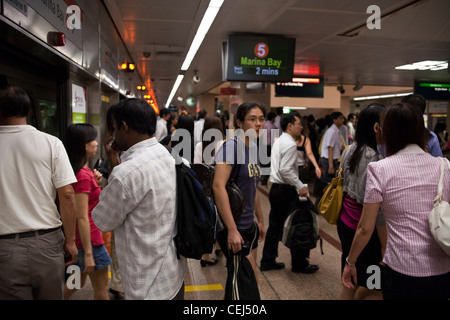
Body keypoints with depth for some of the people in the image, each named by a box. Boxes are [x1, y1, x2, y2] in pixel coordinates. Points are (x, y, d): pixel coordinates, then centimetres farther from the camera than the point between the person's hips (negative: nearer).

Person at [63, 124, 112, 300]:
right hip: (89, 238, -9)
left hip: (78, 238, 9)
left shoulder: (81, 172, 6)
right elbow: (82, 218, -24)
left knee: (77, 282, 25)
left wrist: (94, 181, 1)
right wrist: (88, 253, -22)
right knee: (101, 290, 7)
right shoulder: (83, 176, -22)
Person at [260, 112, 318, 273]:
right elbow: (286, 170, -24)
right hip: (286, 191, -9)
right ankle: (300, 263, 17)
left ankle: (267, 261, 23)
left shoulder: (278, 141, 14)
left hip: (275, 189, 9)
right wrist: (300, 187, -18)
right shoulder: (290, 144, -16)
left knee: (275, 226, 15)